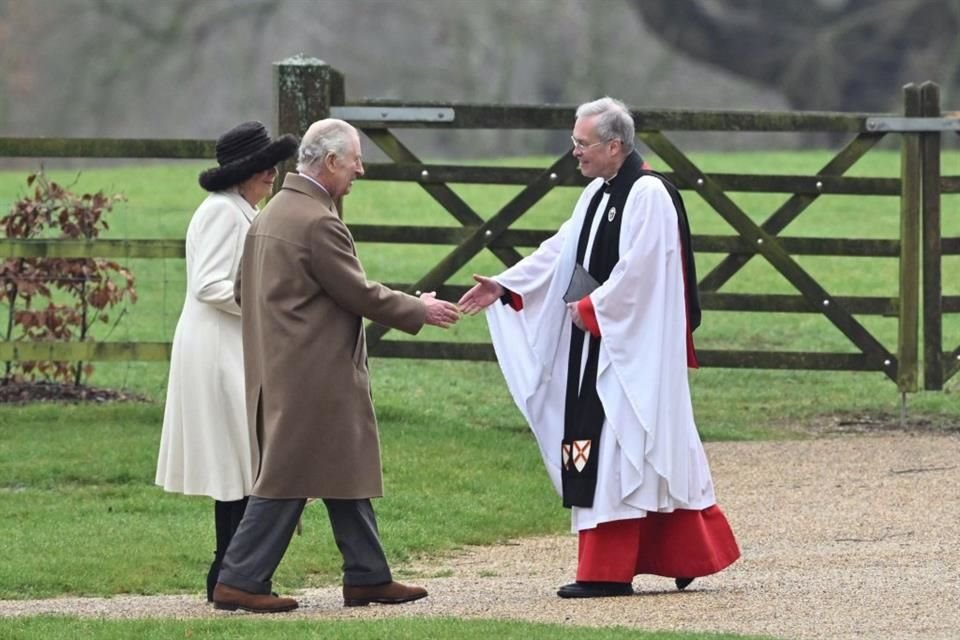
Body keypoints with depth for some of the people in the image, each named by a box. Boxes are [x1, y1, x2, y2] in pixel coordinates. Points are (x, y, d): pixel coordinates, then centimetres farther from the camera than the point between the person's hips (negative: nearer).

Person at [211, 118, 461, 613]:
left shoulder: (272, 214, 12)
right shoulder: (318, 222, -18)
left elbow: (242, 289, 17)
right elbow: (358, 293, -15)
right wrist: (420, 311, -3)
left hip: (280, 365, 10)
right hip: (314, 374, -10)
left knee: (345, 473, 15)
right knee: (287, 479, -5)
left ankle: (368, 577, 19)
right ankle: (241, 581, -3)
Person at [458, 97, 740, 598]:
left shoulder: (648, 196, -16)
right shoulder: (598, 194, 13)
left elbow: (634, 273, -21)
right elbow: (561, 250, 15)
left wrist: (589, 309, -13)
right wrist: (505, 286, 9)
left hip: (631, 346, -9)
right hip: (597, 343, 9)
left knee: (620, 452, -7)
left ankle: (608, 572, -6)